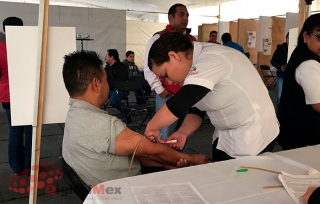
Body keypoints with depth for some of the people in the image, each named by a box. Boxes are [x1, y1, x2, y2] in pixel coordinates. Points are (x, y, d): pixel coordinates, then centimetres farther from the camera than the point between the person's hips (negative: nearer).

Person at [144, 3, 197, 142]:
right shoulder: (158, 39, -4)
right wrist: (159, 90, -11)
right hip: (167, 96, -5)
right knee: (166, 137, 4)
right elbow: (149, 68, -7)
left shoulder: (192, 41, 12)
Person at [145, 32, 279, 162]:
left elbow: (178, 104, -32)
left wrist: (151, 127, -19)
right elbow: (196, 109, 5)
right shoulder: (199, 66, 1)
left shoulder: (211, 60, -26)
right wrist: (183, 132, -12)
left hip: (252, 138, -8)